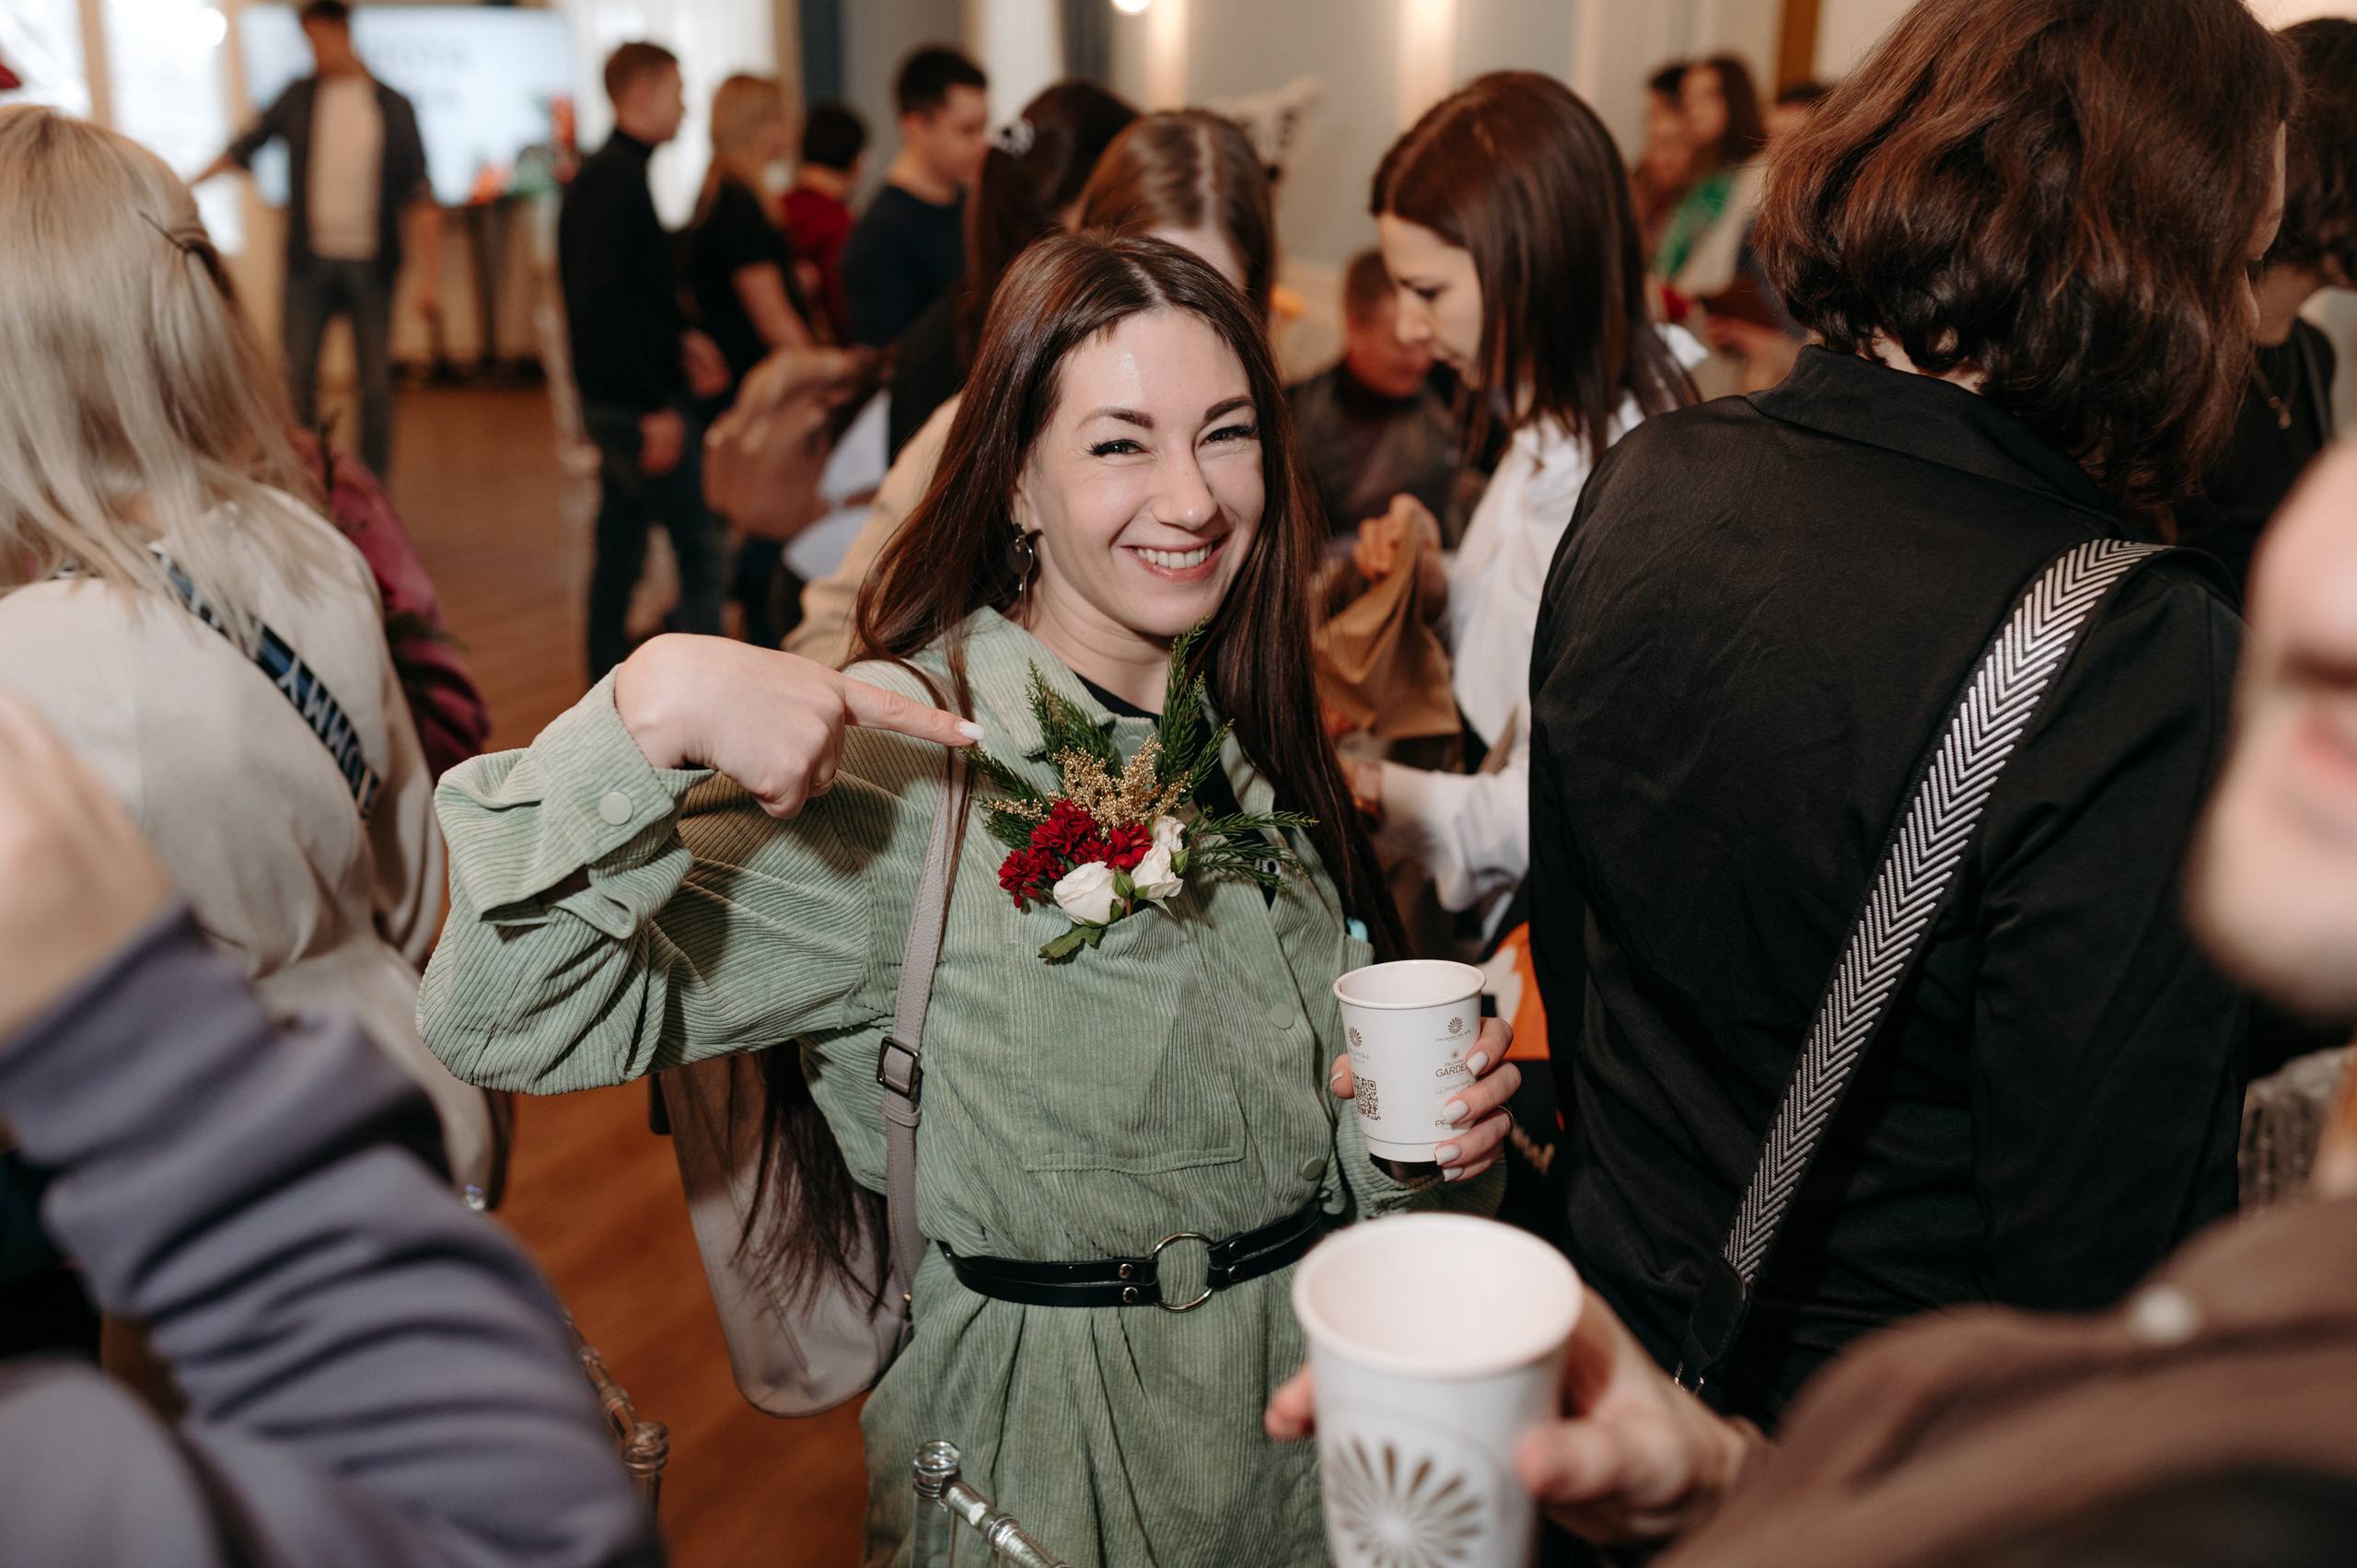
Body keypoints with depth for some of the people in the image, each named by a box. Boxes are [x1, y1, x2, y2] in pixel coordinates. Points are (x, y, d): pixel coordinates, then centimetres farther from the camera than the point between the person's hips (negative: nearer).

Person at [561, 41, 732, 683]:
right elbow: (602, 301, -23)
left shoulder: (606, 173, 16)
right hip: (638, 404, -10)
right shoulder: (616, 179, -15)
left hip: (616, 403, 10)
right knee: (700, 547, -6)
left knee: (620, 554, 14)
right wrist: (657, 405, -22)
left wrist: (680, 339, 11)